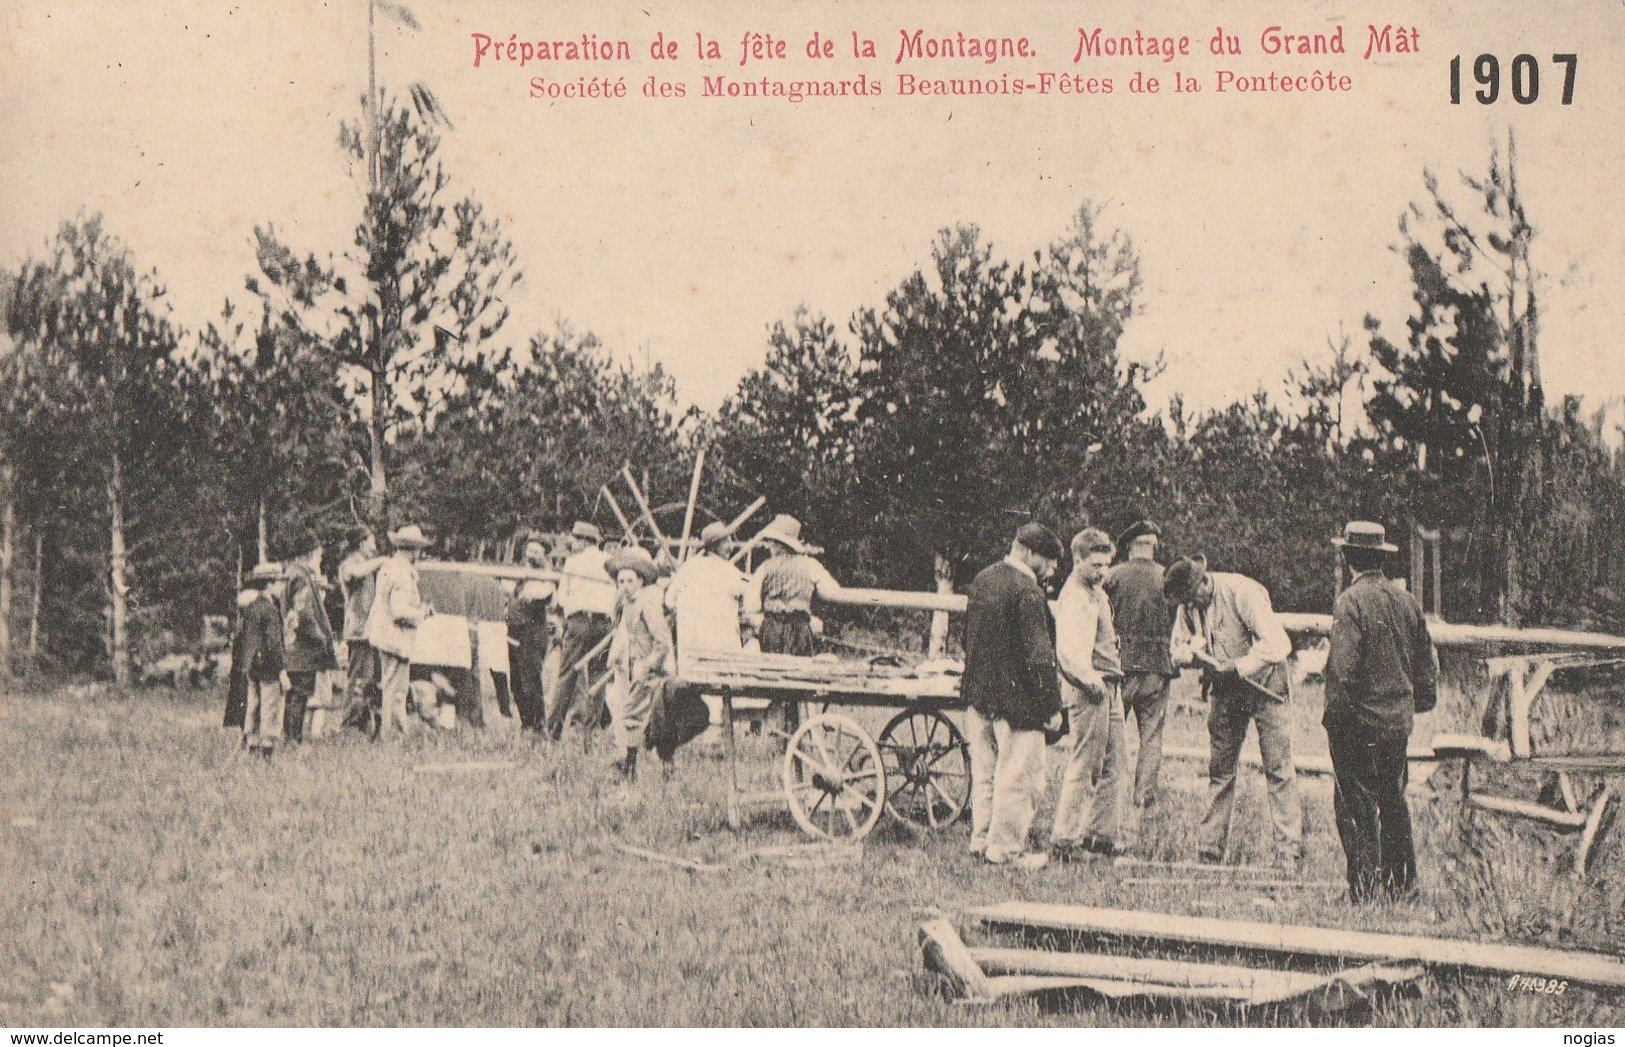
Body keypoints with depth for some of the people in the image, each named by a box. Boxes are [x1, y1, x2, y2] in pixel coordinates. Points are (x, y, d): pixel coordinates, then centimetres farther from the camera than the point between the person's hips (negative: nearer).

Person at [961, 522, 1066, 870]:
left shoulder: (982, 580, 9)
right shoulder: (1027, 592, -18)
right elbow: (1038, 655, -19)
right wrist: (1052, 707, -14)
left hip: (979, 694, 9)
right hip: (1016, 698, -9)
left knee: (984, 770, 16)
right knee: (1017, 774, 1)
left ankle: (981, 838, 24)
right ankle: (1005, 847, 5)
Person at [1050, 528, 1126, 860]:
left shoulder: (1097, 593, 17)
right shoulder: (1074, 598, -14)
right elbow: (1068, 651, -26)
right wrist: (1091, 680, -36)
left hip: (1107, 689, 10)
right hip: (1087, 693, -10)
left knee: (1112, 767, 13)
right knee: (1083, 768, -8)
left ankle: (1101, 833, 21)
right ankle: (1064, 839, -4)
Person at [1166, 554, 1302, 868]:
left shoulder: (1242, 592, -22)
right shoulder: (1188, 606, -2)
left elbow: (1278, 645, -28)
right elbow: (1178, 650, 7)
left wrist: (1237, 666, -26)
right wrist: (1191, 652, -16)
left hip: (1265, 685, -6)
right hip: (1224, 691, 6)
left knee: (1279, 769, -8)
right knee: (1220, 771, 7)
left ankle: (1289, 853, -8)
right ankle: (1209, 849, 12)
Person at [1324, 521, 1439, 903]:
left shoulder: (1350, 601, -15)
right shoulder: (1407, 600, 5)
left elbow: (1342, 667, -20)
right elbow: (1427, 663, 13)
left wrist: (1333, 713, -12)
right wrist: (1421, 701, 24)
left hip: (1359, 720, -7)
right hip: (1399, 720, 7)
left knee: (1355, 803, 1)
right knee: (1393, 799, 17)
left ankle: (1365, 887, 1)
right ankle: (1402, 882, 23)